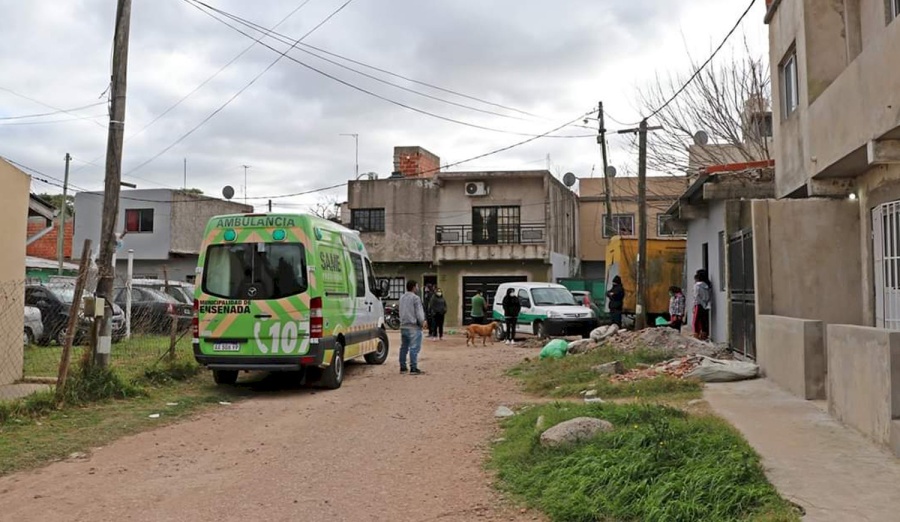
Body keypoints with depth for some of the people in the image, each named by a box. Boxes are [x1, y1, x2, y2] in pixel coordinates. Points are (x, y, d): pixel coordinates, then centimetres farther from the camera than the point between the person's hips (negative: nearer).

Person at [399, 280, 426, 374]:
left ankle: (402, 367, 18)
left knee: (404, 347, 14)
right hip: (413, 326, -8)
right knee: (414, 348, -7)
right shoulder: (415, 298, -12)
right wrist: (423, 322, 0)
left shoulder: (402, 297, 14)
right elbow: (419, 312, -15)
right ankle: (413, 368, -8)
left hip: (403, 326, 8)